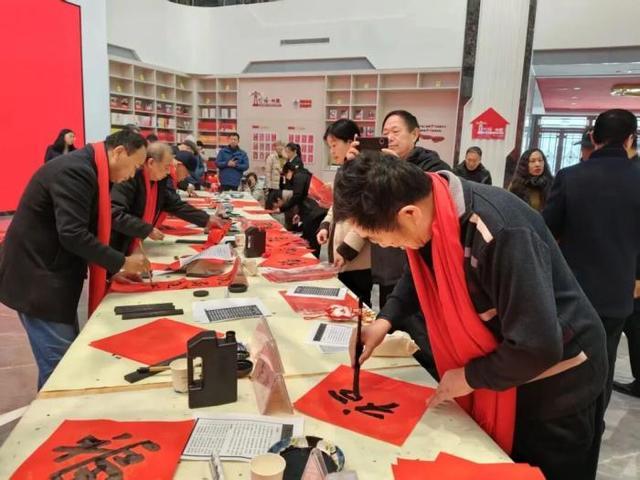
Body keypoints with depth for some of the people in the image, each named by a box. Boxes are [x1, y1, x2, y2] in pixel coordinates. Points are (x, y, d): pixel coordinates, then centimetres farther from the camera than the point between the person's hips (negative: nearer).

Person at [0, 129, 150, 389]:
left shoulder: (84, 170, 10)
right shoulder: (76, 171, -22)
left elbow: (88, 228, 16)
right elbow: (73, 235, -29)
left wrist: (114, 268, 9)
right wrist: (122, 263, -20)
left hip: (51, 276, 10)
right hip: (37, 281, -10)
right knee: (59, 362, -2)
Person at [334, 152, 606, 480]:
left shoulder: (497, 235, -38)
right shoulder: (426, 207, -12)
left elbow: (539, 347, -34)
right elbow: (422, 272, 9)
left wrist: (470, 377, -18)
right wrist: (386, 319, -6)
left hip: (556, 383, -7)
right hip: (497, 370, 7)